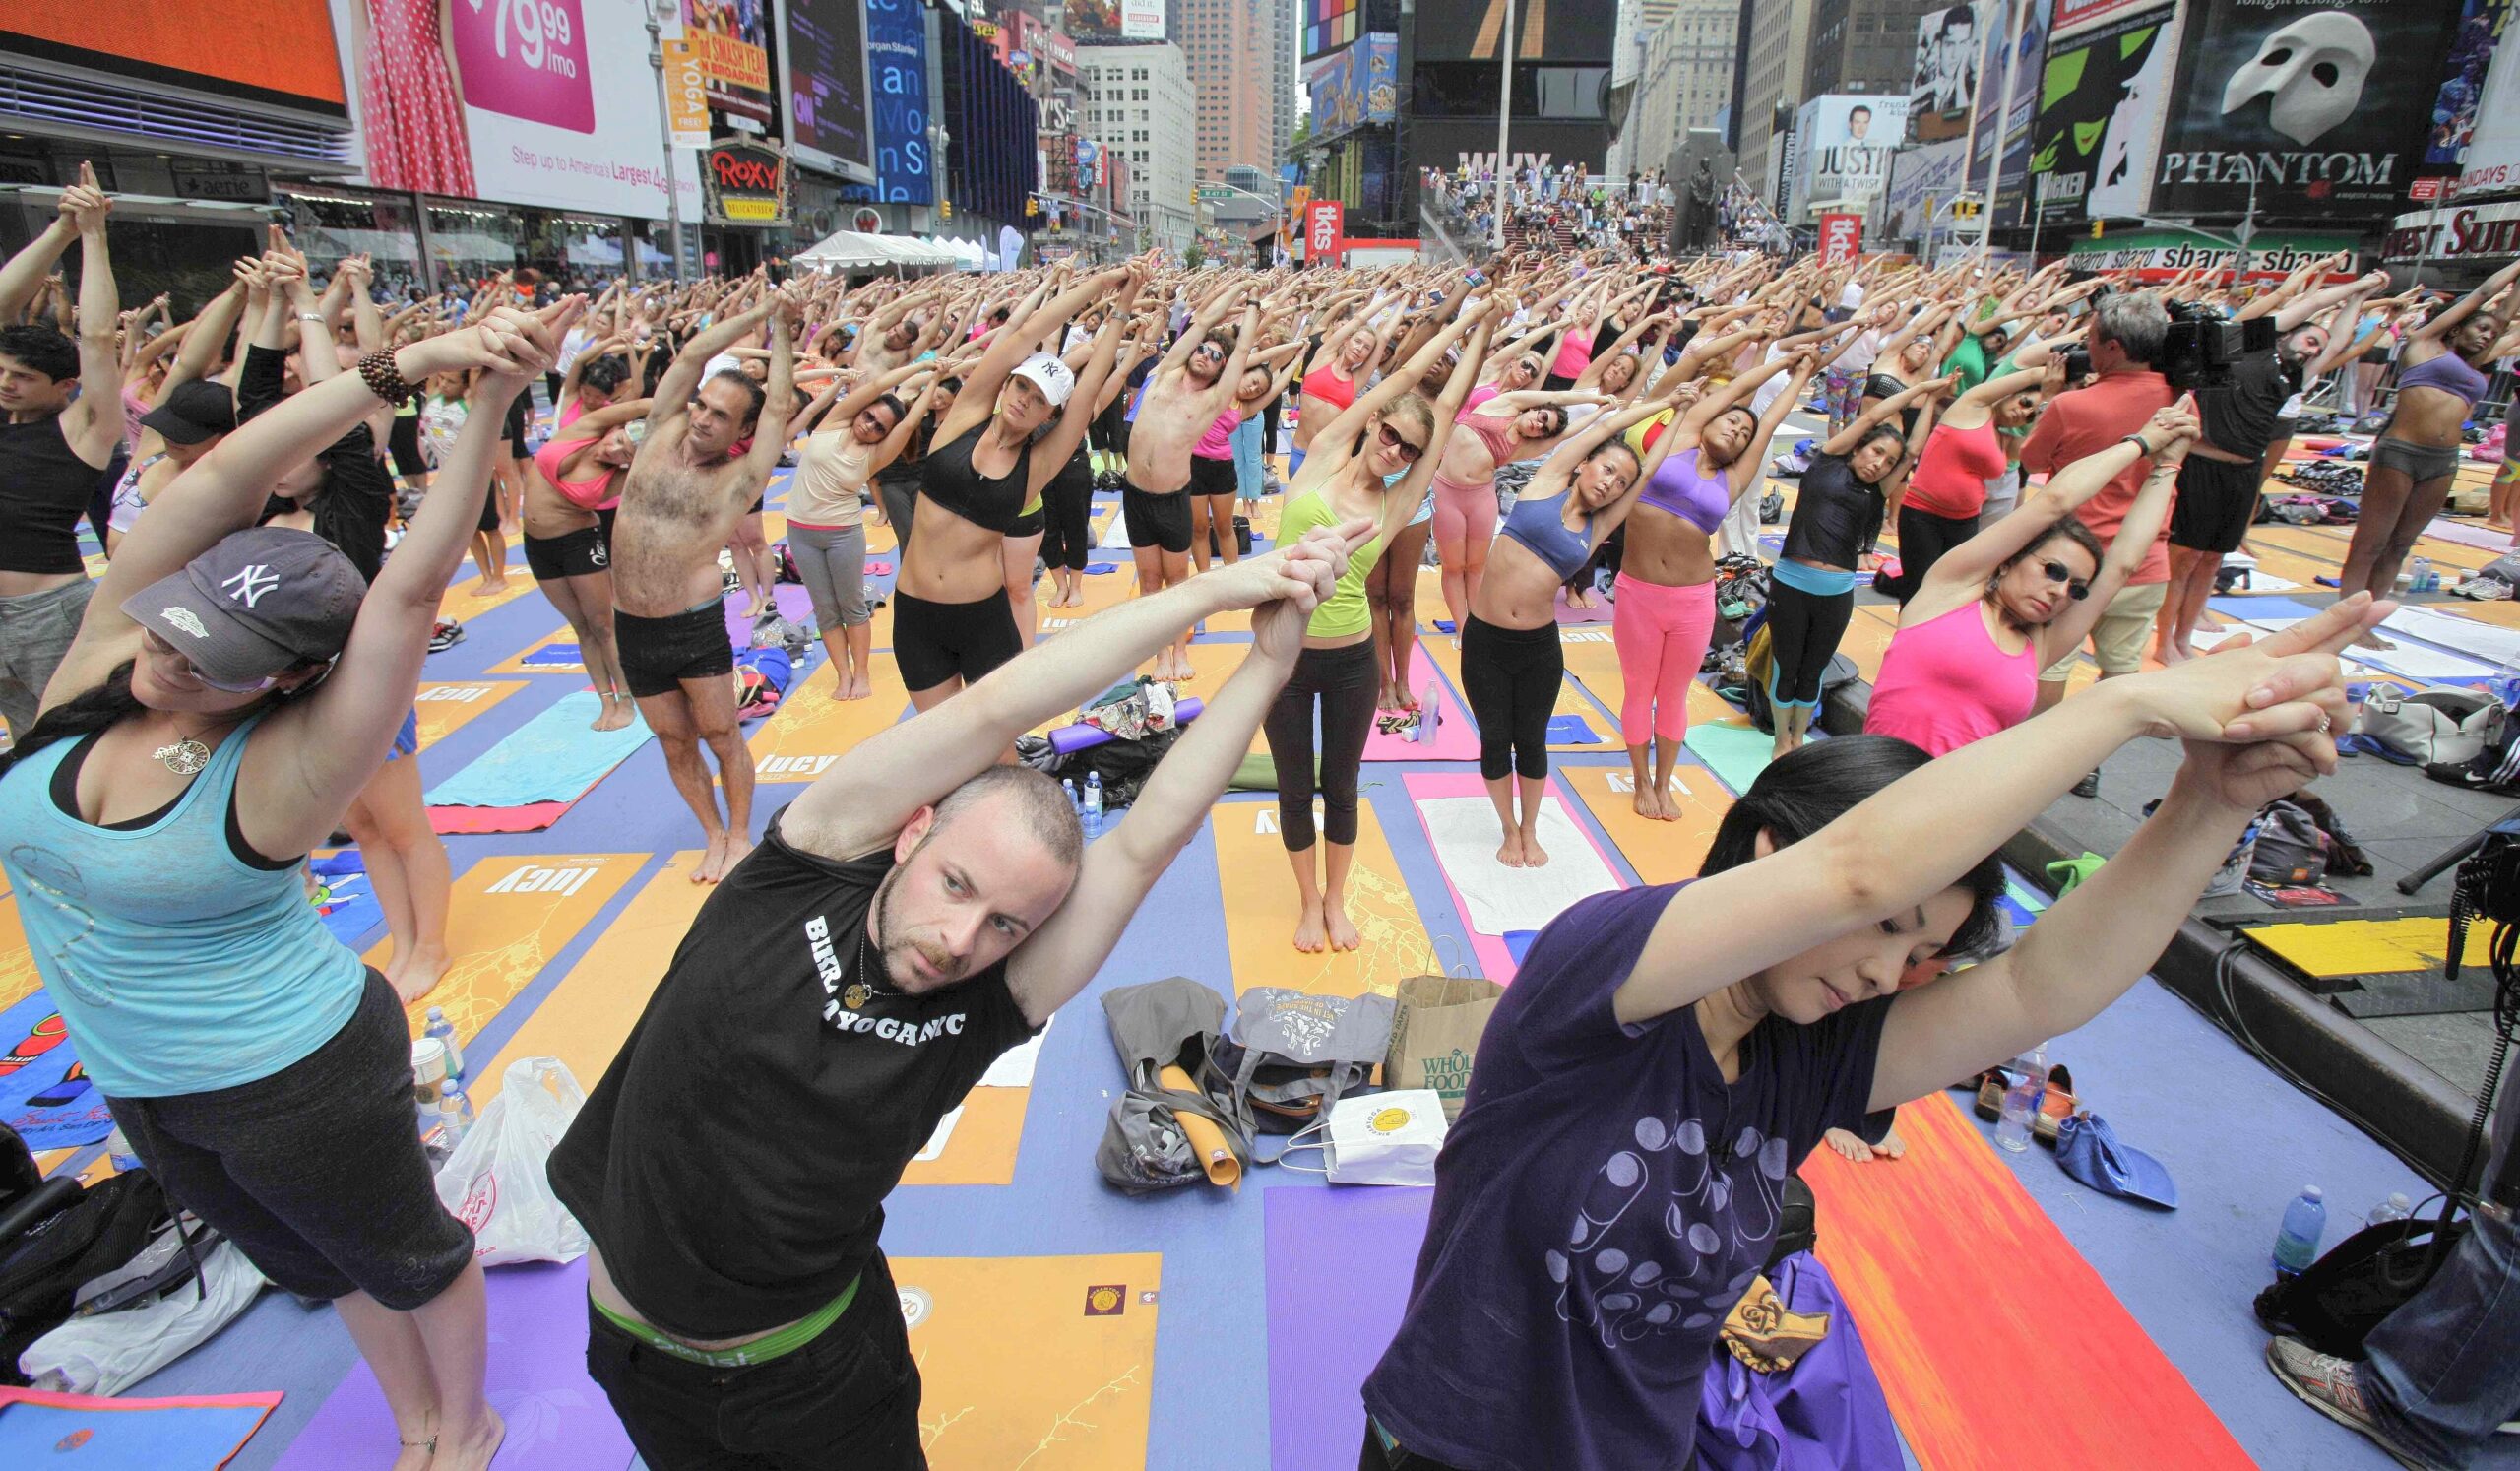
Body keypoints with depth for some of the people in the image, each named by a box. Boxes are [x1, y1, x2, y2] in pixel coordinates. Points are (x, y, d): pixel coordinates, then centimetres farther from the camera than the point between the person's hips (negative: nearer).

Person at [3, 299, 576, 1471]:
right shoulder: (100, 662, -13)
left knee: (403, 1262, 18)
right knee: (317, 1269, 26)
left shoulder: (278, 769, -26)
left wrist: (488, 404, -41)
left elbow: (411, 586, -38)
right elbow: (226, 476, -24)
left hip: (293, 1080, -7)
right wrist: (401, 365, -33)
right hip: (134, 1086, 7)